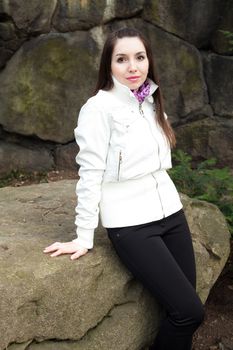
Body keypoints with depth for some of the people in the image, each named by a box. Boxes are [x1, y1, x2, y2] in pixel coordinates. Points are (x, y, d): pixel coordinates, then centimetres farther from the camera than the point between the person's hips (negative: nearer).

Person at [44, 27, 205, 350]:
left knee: (183, 310, 5)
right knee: (189, 311, -9)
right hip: (131, 225, -6)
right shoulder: (99, 108, -11)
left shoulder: (152, 102, 9)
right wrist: (84, 238, -12)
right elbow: (90, 173, -13)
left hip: (171, 214, 7)